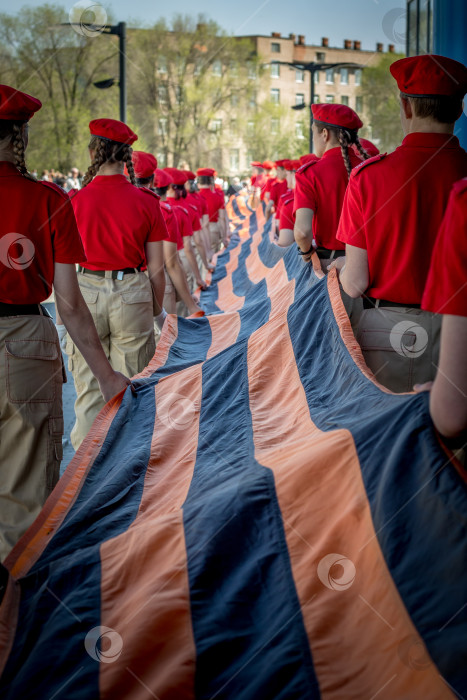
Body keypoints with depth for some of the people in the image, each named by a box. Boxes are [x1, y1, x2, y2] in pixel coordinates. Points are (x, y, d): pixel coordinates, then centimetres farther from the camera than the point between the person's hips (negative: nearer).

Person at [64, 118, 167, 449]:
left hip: (86, 294, 0)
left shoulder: (76, 201, -6)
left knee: (89, 391, 9)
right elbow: (157, 268, -1)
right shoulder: (146, 202, -5)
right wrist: (158, 310, 13)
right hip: (132, 296, 0)